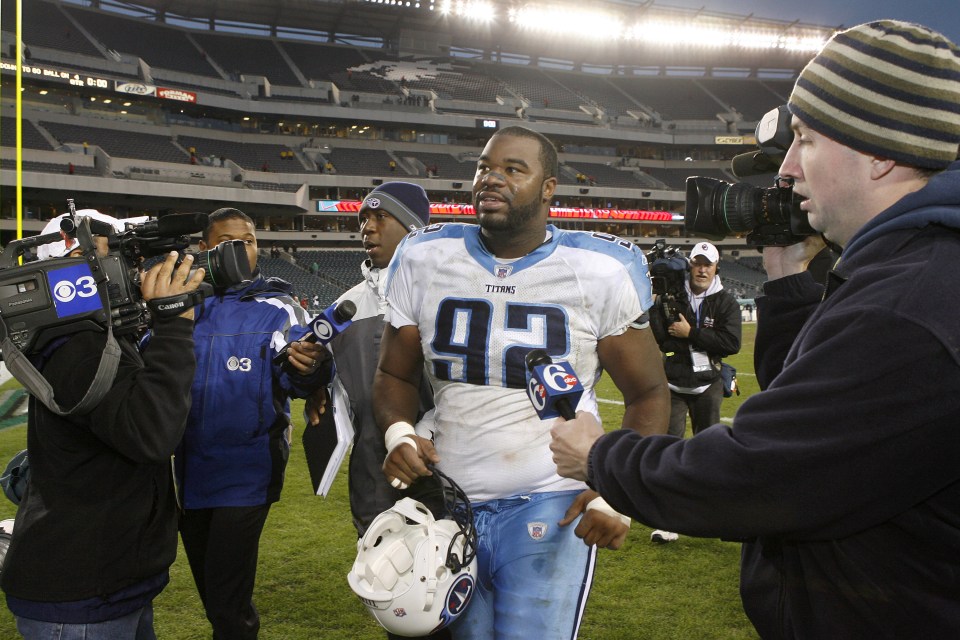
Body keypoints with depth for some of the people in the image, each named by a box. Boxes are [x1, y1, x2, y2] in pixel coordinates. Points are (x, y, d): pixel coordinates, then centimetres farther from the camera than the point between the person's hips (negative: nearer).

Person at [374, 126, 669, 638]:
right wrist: (398, 432, -12)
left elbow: (648, 393, -1)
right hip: (450, 505, 4)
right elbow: (396, 374, 10)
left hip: (551, 510, -3)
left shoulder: (599, 272, -7)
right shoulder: (424, 259, 1)